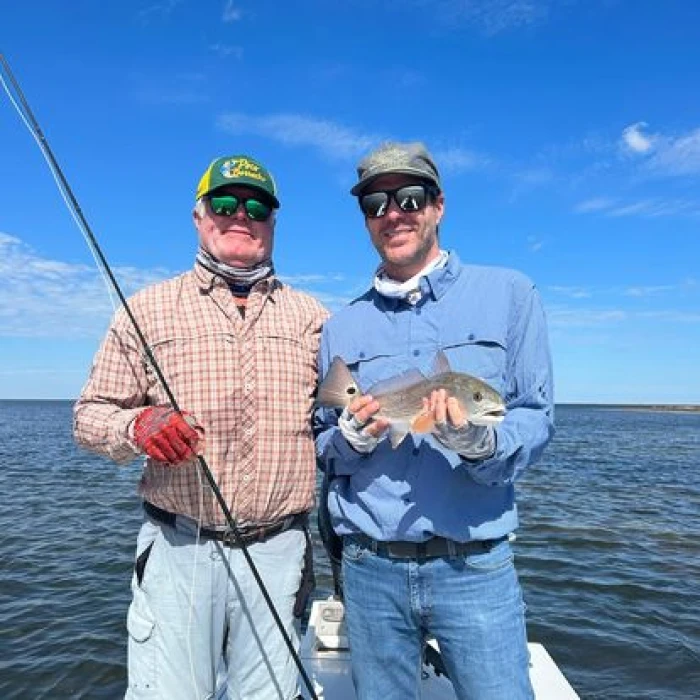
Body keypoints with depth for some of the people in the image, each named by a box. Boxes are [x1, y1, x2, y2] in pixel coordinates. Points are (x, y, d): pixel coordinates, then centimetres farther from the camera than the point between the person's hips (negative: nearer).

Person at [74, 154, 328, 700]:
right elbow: (91, 414, 4)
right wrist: (137, 426, -16)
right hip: (179, 547, -1)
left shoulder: (311, 317, 8)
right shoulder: (148, 308, 4)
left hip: (279, 549, 2)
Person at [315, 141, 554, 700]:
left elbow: (538, 420, -2)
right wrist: (353, 437, -11)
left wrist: (480, 444, -22)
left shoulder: (508, 293, 0)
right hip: (370, 569, 3)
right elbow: (322, 450, 12)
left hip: (475, 565, -2)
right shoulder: (341, 327, 7)